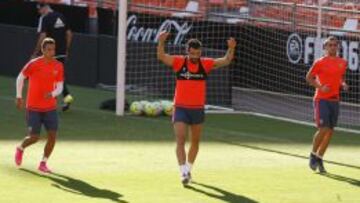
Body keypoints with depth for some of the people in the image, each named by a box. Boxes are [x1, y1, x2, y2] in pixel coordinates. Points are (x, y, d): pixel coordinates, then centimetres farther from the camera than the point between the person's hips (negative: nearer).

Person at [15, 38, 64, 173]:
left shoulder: (58, 66, -2)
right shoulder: (33, 64, -11)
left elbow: (60, 87, 2)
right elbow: (20, 78, 3)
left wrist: (52, 94, -20)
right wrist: (19, 97, 2)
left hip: (50, 108, 3)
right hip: (33, 108, -3)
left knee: (52, 135, -8)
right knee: (34, 137, -4)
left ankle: (43, 163, 9)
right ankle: (20, 149, 30)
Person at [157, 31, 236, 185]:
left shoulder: (205, 64, -2)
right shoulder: (179, 62, -7)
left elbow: (226, 61, -4)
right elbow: (161, 56, -17)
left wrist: (231, 49, -23)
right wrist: (161, 42, -35)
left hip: (198, 109, 3)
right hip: (180, 109, -3)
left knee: (195, 142, 16)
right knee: (180, 140, -14)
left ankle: (188, 169, 34)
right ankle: (183, 173, -18)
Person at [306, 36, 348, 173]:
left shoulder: (342, 63, 8)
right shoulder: (320, 62, -6)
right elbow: (309, 77, 2)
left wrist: (343, 84, 1)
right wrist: (320, 87, -13)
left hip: (335, 100, 5)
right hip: (321, 99, -5)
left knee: (330, 131, 6)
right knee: (323, 129, -13)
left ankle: (319, 158, 19)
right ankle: (313, 154, 10)